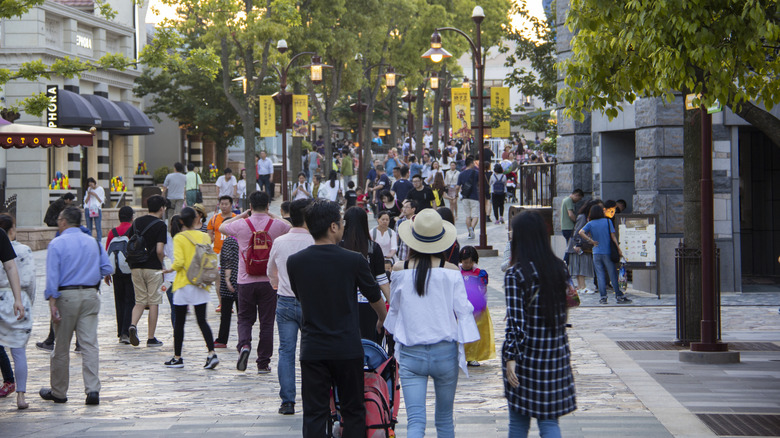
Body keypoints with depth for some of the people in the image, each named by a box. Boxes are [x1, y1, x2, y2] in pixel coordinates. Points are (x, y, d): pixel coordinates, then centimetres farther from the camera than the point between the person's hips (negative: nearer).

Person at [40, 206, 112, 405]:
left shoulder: (57, 244, -6)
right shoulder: (93, 243, 8)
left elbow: (52, 275, -13)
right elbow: (107, 269, 11)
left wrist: (52, 301, -15)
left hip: (66, 296, -3)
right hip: (90, 296, 3)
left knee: (61, 346, 7)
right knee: (89, 344, -1)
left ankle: (58, 392, 17)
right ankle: (92, 389, -12)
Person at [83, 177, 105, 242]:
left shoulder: (100, 189, 5)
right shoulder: (88, 190, 15)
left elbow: (101, 201, 1)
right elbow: (85, 201, 12)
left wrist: (95, 195, -8)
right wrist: (88, 195, -3)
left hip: (97, 209, -4)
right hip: (88, 209, 4)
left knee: (98, 227, -8)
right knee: (89, 228, 2)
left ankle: (99, 241, -9)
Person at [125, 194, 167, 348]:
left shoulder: (137, 222, 9)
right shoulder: (160, 225, -9)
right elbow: (160, 250, -17)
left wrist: (131, 261, 16)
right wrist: (162, 263, 2)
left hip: (136, 267, 5)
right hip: (153, 268, -5)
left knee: (140, 301, 12)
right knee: (153, 303, 4)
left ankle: (133, 325, -14)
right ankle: (151, 338, 6)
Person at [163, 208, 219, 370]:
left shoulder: (179, 238, -9)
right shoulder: (204, 237, 2)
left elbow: (179, 262, -17)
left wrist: (171, 269, 2)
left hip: (183, 284, -3)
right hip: (201, 285, 3)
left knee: (179, 322, 7)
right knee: (202, 320, 5)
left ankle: (177, 358, 14)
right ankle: (211, 354, -10)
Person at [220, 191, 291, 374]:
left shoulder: (241, 225, -5)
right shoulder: (276, 225, -3)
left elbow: (222, 227, 17)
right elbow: (290, 227, 22)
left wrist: (241, 215, 20)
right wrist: (271, 215, 22)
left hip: (246, 280, 0)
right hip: (269, 280, 0)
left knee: (245, 319, 13)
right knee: (267, 322, 7)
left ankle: (244, 345, -15)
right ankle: (263, 363, 8)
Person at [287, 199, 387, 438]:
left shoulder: (295, 262, -4)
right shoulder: (354, 260, -9)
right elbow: (375, 297, 6)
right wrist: (383, 320, 29)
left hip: (312, 349, 2)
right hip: (348, 348, -1)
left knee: (314, 415, 4)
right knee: (353, 411, 11)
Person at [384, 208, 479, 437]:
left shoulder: (399, 270, -1)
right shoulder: (451, 271, -5)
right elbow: (463, 311, -5)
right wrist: (463, 348, 3)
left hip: (411, 353, 0)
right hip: (445, 351, 0)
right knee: (445, 419, 17)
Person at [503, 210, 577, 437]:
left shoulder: (515, 274, -12)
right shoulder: (559, 268, 3)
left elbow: (515, 321, -17)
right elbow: (563, 312, 11)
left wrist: (510, 357, -17)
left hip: (527, 351, -4)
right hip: (557, 351, 4)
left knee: (519, 420, 11)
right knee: (549, 419, 5)